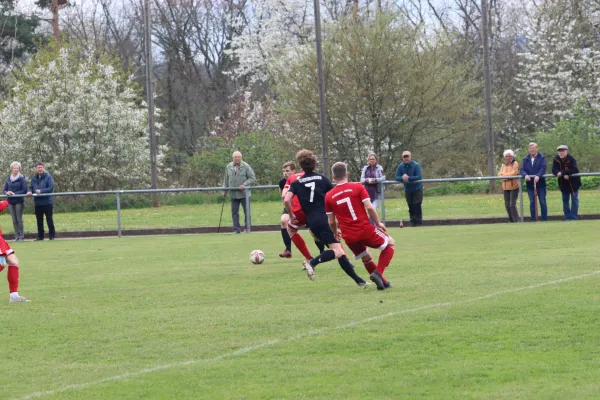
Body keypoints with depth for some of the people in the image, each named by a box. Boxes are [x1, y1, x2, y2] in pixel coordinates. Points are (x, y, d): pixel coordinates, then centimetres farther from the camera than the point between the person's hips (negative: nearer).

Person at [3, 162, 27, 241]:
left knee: (19, 219, -4)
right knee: (14, 220, 5)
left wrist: (15, 193, -17)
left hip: (19, 201, -4)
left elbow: (24, 190, -8)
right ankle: (17, 235, 10)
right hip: (11, 202, 4)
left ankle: (21, 236, 1)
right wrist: (7, 193, -12)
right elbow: (5, 190, 12)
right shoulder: (8, 179, 10)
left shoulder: (22, 178, -4)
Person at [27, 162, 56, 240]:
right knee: (39, 220, 10)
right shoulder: (34, 178, 10)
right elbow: (31, 188, 14)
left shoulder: (48, 177, -6)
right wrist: (30, 192, -9)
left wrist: (41, 191, -21)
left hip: (47, 202, -5)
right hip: (37, 202, 5)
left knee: (49, 219, -1)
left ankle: (52, 235, 6)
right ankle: (40, 236, 17)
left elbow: (51, 188, -13)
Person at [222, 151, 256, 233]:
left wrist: (244, 185, -18)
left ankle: (247, 228, 13)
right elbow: (226, 179, 15)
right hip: (233, 194, 3)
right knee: (234, 212, 1)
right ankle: (236, 229, 5)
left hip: (244, 193, -3)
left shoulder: (246, 166, -5)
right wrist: (225, 191, 12)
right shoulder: (228, 167, 6)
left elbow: (252, 178, -5)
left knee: (247, 211, 2)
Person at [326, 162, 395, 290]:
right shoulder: (357, 187, -4)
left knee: (365, 257, 28)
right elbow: (370, 207, -11)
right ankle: (378, 272, 0)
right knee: (390, 243, 19)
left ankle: (382, 282, 28)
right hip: (365, 229, -3)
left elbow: (331, 222, 6)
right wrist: (378, 223, 3)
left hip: (349, 237, 3)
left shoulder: (329, 196, 4)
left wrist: (336, 234, 26)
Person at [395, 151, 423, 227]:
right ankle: (412, 222, 16)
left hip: (417, 188, -4)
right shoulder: (400, 166, -3)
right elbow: (397, 177, -6)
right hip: (407, 189, 4)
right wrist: (402, 178, -28)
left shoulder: (416, 165, -17)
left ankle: (419, 222, -5)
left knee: (417, 206, -10)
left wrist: (408, 178, -31)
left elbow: (419, 177, -24)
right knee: (410, 207, 7)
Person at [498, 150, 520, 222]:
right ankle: (511, 220, 17)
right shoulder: (504, 165, 16)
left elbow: (513, 173, -15)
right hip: (506, 187, 6)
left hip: (514, 186, -6)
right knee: (507, 205, 7)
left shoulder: (515, 164, -2)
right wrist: (508, 176, -12)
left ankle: (516, 220, -9)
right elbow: (500, 174, 6)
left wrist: (504, 175, -6)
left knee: (512, 204, -13)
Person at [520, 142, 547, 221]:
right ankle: (533, 219, 6)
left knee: (542, 202, -1)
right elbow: (522, 170, 3)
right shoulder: (525, 159, 12)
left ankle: (544, 219, 3)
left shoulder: (542, 157, 2)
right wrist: (525, 175, -19)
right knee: (532, 202, 2)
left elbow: (543, 168, -11)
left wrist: (538, 176, -28)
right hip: (530, 184, 3)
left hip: (540, 183, -3)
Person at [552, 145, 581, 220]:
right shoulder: (556, 159, -8)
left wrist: (562, 172, -34)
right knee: (565, 200, 8)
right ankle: (567, 217, 14)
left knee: (574, 199, -1)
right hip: (563, 183, 4)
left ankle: (573, 217, 1)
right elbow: (554, 170, -17)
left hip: (573, 182, -4)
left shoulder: (571, 159, -19)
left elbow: (573, 170, -31)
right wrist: (564, 175, -31)